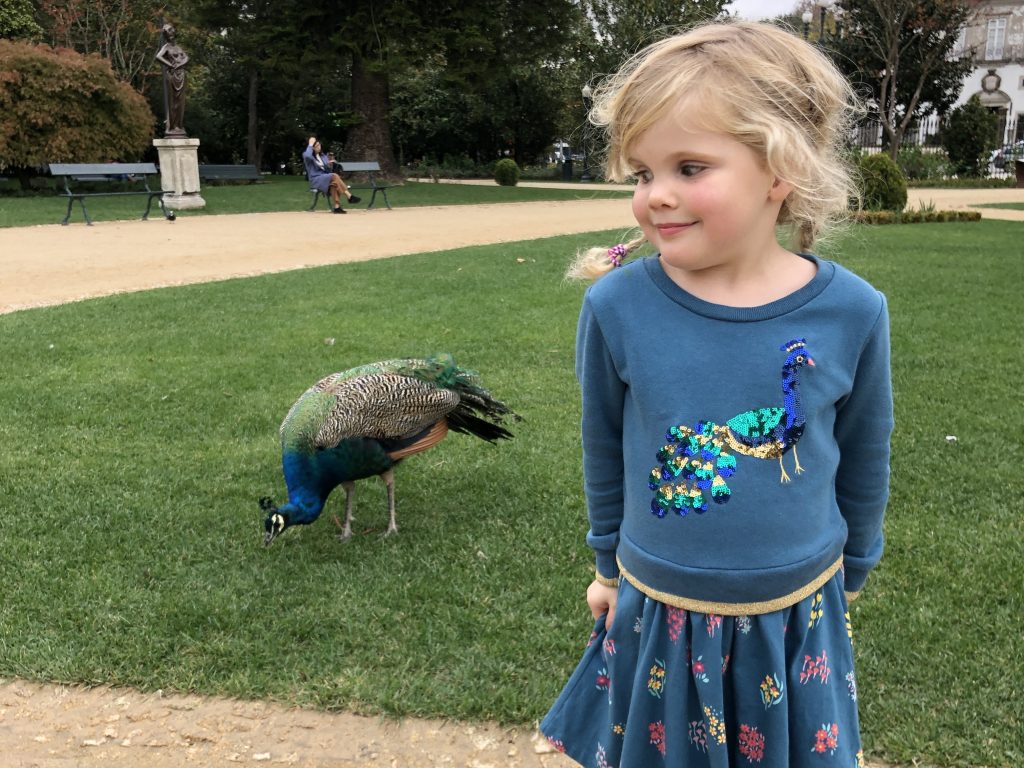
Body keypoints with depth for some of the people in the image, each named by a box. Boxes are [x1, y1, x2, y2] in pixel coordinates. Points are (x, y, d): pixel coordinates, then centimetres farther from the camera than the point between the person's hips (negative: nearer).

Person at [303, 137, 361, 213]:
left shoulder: (322, 156, 17)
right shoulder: (306, 155, 0)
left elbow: (328, 170, 16)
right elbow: (307, 156, -28)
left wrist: (329, 165, -7)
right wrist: (310, 145, -15)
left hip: (326, 178, 5)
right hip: (316, 180, -5)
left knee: (334, 184, -33)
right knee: (334, 176, -31)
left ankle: (336, 207, -41)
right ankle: (349, 196, -34)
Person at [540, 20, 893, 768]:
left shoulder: (852, 313, -15)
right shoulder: (616, 305, -17)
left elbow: (864, 466, 1)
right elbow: (604, 451, -1)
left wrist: (846, 581, 12)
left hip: (798, 618, 1)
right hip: (659, 615, 0)